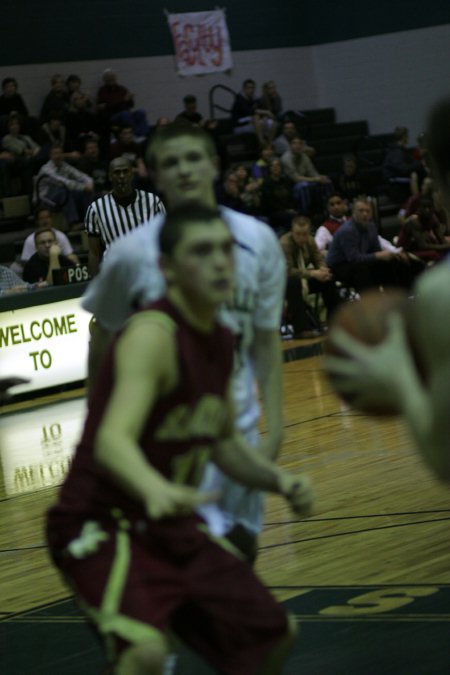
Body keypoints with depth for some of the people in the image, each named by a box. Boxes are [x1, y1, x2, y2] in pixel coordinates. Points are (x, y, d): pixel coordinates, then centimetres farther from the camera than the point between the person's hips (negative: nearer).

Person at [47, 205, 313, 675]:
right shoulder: (152, 335, -23)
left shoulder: (221, 343, 4)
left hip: (170, 525, 9)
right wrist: (156, 490, -61)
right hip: (101, 525, -9)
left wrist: (278, 480, 0)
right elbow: (112, 441, -39)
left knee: (274, 634, 18)